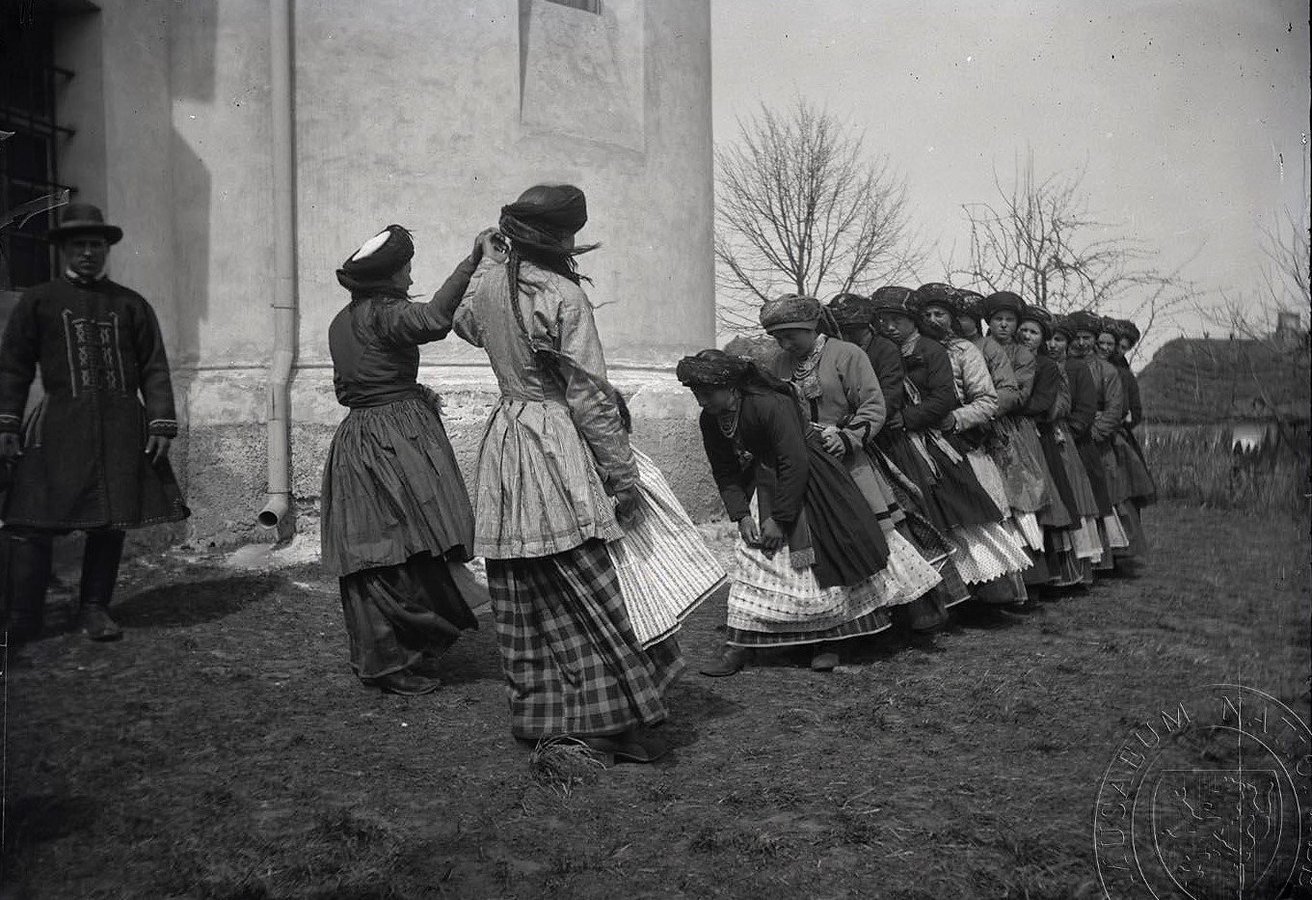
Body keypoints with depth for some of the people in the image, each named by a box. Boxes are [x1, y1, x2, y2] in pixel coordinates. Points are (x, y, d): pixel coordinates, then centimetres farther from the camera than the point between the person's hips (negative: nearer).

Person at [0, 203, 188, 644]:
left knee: (110, 520, 5)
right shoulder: (37, 301, 9)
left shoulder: (131, 304, 12)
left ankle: (95, 609, 18)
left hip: (122, 428, 2)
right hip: (59, 426, -1)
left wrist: (162, 424, 0)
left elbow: (154, 368, 9)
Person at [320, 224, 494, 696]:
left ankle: (377, 657, 22)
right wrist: (472, 261, -30)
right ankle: (400, 662, 0)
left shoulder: (342, 321, 17)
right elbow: (434, 319, -31)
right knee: (410, 553, -4)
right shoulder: (384, 313, -11)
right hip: (397, 440, -9)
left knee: (374, 554, 13)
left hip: (356, 437, 9)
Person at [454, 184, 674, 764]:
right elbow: (590, 394, -13)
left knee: (522, 601, 13)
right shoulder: (564, 296, -13)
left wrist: (488, 259, 33)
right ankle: (611, 724, 4)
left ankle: (535, 718, 23)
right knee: (595, 597, -1)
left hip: (502, 444, 8)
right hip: (557, 448, -7)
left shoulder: (485, 283, 7)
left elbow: (464, 325, 32)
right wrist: (623, 472, -7)